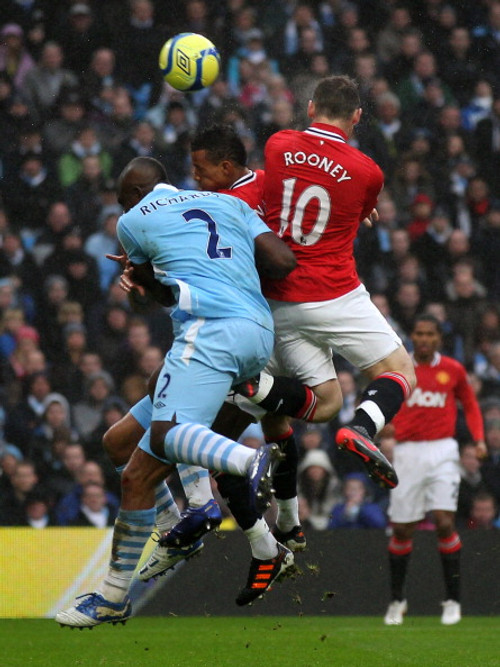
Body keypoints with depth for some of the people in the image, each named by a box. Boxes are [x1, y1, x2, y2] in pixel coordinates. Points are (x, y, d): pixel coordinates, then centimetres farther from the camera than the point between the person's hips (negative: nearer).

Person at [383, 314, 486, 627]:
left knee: (445, 522, -14)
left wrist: (479, 439, 4)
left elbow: (470, 404, 17)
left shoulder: (453, 370, 4)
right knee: (402, 530, 1)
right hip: (408, 452, 1)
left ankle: (453, 600, -5)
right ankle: (397, 599, 19)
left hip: (442, 451, -1)